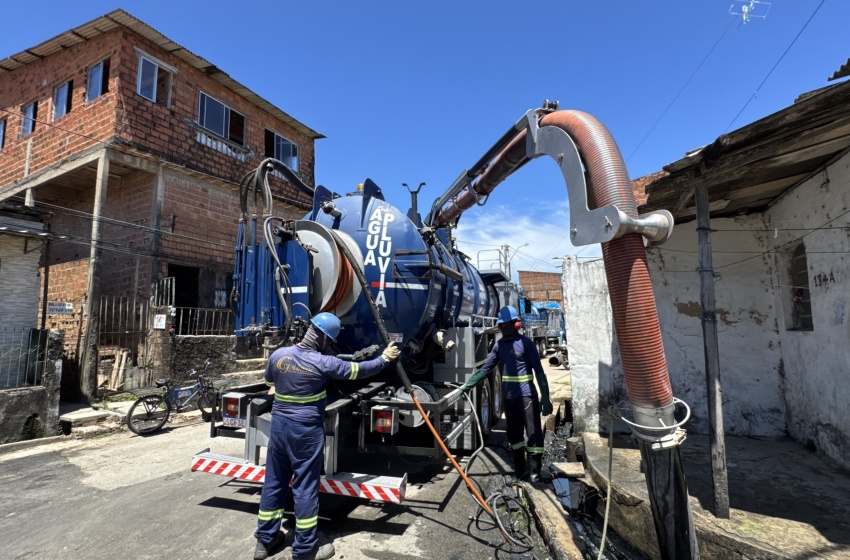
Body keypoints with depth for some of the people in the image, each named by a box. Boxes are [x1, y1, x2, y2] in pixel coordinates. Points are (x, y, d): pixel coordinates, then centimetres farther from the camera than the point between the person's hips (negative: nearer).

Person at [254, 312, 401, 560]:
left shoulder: (278, 354, -3)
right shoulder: (324, 363, -18)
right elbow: (358, 370, -8)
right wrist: (384, 358, 7)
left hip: (279, 425, 6)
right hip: (307, 430, -5)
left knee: (274, 481, 18)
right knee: (305, 487, 6)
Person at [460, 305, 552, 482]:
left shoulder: (525, 342, -7)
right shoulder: (499, 345, 8)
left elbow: (539, 370, -7)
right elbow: (486, 368, 7)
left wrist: (545, 396, -11)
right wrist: (468, 385, -1)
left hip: (527, 395, -6)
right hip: (508, 396, 6)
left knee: (533, 433, 0)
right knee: (514, 434, 14)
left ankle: (534, 471, 13)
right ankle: (520, 470, 26)